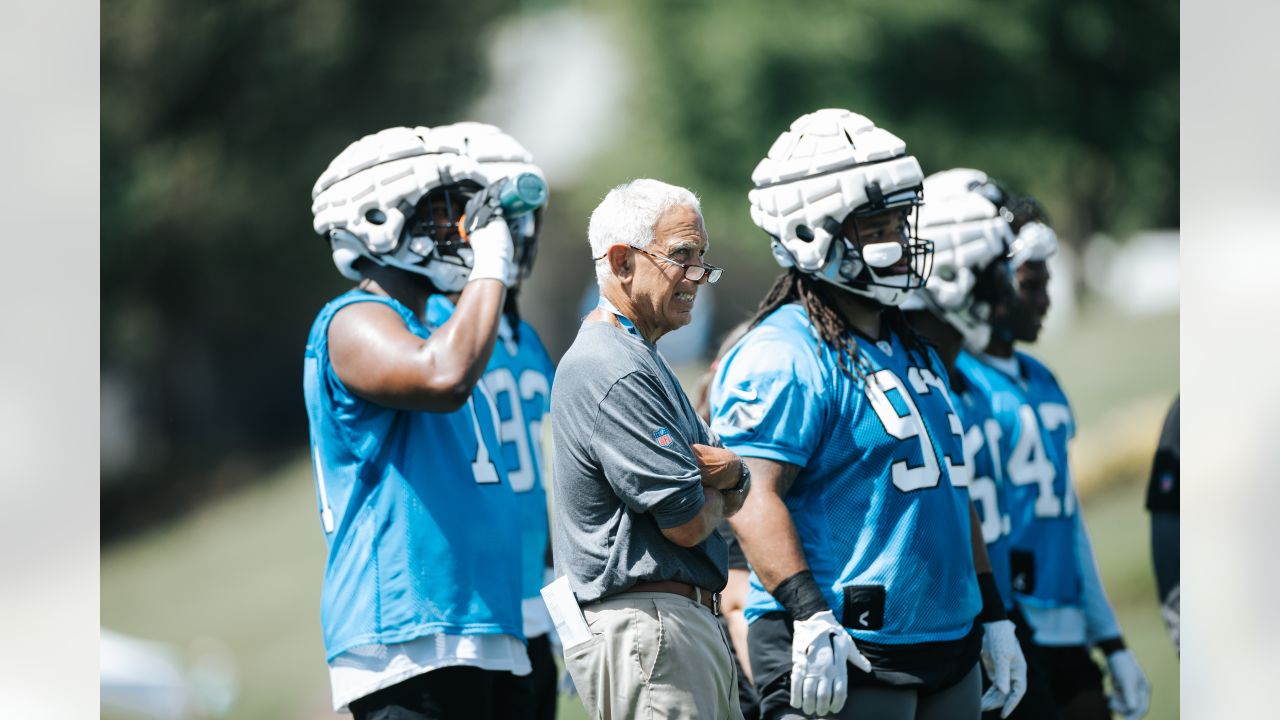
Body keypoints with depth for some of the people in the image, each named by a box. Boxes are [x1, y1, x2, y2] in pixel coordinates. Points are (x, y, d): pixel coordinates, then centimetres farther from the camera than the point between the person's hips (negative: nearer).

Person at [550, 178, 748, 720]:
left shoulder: (639, 360, 19)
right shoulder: (613, 372, -16)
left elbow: (732, 500, 19)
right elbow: (688, 522, -19)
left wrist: (729, 472, -6)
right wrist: (712, 493, 5)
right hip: (647, 629, -11)